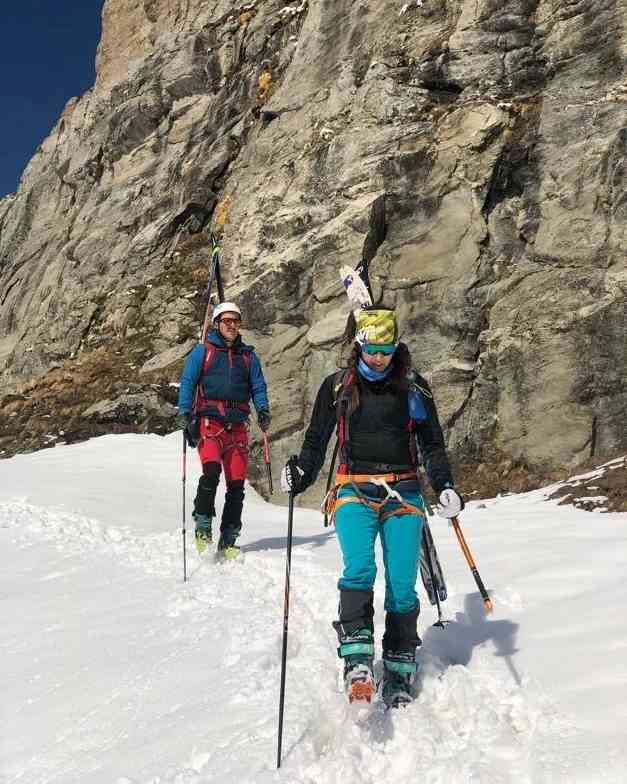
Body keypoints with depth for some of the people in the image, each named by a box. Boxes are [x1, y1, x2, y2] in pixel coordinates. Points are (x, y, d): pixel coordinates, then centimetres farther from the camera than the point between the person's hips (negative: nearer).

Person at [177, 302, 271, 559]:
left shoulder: (248, 356, 19)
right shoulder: (202, 351, 10)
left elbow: (258, 387, 18)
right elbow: (187, 383, 6)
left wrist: (263, 410, 0)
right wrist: (185, 414, -7)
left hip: (237, 426, 3)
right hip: (209, 422, -3)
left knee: (237, 484, -1)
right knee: (211, 472, -24)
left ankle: (228, 541, 9)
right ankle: (203, 528, -8)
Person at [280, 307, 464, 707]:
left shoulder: (414, 387, 7)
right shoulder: (337, 386, 6)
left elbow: (433, 443, 11)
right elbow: (317, 440, 9)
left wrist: (445, 486, -3)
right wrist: (301, 474, -8)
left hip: (403, 493, 1)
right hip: (355, 492, 0)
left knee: (402, 586, -3)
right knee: (359, 570, -23)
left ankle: (400, 672, 11)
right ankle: (357, 660, -16)